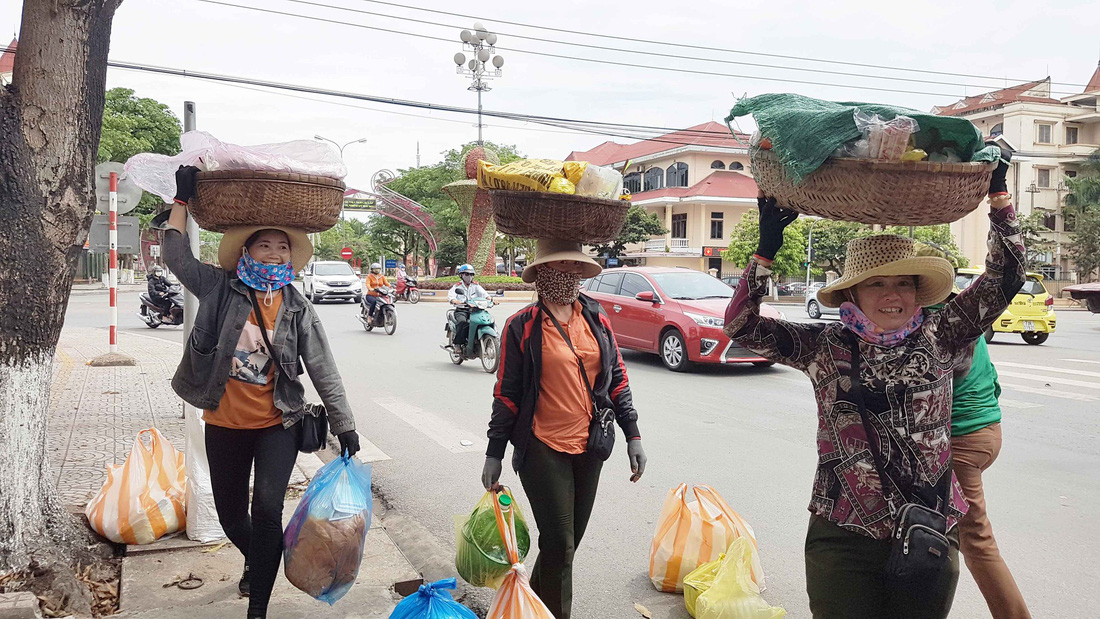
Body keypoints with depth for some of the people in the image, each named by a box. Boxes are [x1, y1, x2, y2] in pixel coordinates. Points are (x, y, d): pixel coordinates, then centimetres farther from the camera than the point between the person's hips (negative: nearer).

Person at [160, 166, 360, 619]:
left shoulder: (297, 307, -4)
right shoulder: (221, 289, -4)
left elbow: (323, 369, -4)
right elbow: (177, 256, -6)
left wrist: (344, 425, -5)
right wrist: (182, 199, -5)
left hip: (277, 425, -2)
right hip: (224, 424, 2)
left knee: (267, 509, -17)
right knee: (229, 514, 16)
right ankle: (255, 560, 51)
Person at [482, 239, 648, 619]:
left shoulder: (596, 319, 5)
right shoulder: (522, 326, -7)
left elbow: (617, 378, 10)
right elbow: (506, 394, -4)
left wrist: (633, 434, 6)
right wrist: (494, 454, -3)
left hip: (589, 447, 5)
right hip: (543, 449, -5)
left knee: (571, 538, 15)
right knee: (559, 543, -4)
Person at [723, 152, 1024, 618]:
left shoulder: (938, 340, 3)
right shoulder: (824, 347, 0)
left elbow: (1004, 278, 4)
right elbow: (741, 326, -5)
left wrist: (998, 194, 0)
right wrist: (767, 248, -11)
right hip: (843, 539, -1)